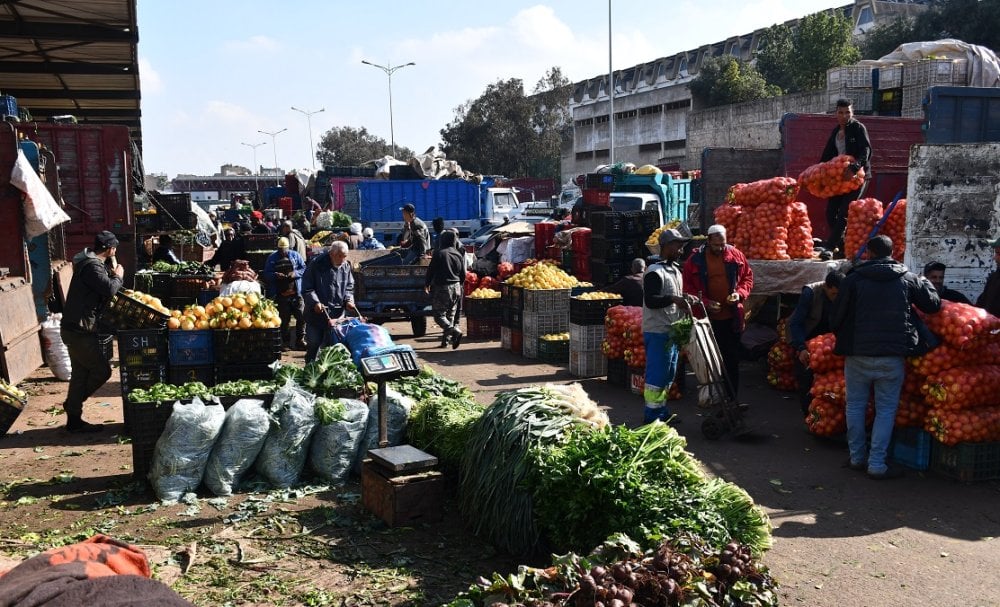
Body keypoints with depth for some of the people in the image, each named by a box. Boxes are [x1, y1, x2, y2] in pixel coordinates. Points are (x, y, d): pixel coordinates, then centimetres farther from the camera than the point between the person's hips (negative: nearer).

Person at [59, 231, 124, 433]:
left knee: (81, 373, 14)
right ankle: (72, 405, 9)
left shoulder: (92, 262, 14)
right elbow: (109, 289, -27)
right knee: (102, 370, -4)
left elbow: (104, 290, 19)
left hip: (75, 328, 10)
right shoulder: (92, 266, -18)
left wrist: (112, 273, 6)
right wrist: (118, 276, -8)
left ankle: (74, 420, 21)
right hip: (79, 330, -10)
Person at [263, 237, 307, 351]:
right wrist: (276, 275, -15)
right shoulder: (272, 258, 6)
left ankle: (300, 340, 10)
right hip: (280, 294, 0)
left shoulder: (295, 255, 6)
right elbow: (266, 274, 4)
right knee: (284, 319, 6)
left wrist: (295, 273, -13)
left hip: (296, 292, 0)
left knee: (301, 317, -2)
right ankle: (286, 342, 15)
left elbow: (304, 268, 6)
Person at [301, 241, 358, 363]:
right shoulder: (316, 264, -10)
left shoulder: (346, 266, 4)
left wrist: (348, 300, -5)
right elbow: (307, 288, -9)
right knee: (314, 343, 4)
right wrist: (315, 302, -21)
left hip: (337, 314, 4)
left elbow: (349, 287, 13)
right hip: (317, 312, -3)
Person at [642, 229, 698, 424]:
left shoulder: (676, 270, 16)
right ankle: (652, 416, 0)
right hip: (657, 332, -10)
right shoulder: (655, 272, -15)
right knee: (657, 374, -7)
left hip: (672, 330, 10)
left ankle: (662, 411, 25)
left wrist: (685, 298, 8)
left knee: (668, 374, 15)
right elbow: (650, 300, -22)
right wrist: (673, 299, -30)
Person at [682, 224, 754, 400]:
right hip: (707, 318, -1)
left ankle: (731, 397, 17)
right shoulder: (695, 259, -5)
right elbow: (688, 287, -1)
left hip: (732, 317, 1)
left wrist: (740, 293, -9)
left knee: (732, 359, 8)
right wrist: (704, 302, -14)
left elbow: (748, 277, 10)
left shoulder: (736, 255, 0)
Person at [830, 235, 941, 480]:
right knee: (886, 409, 6)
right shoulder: (908, 278, 2)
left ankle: (857, 458, 21)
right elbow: (934, 305, 12)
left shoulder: (854, 278, -2)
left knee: (855, 405, 13)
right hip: (892, 356, 0)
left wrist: (842, 338, 18)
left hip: (858, 354, 0)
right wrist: (925, 283, 31)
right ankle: (877, 464, 4)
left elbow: (836, 318, -2)